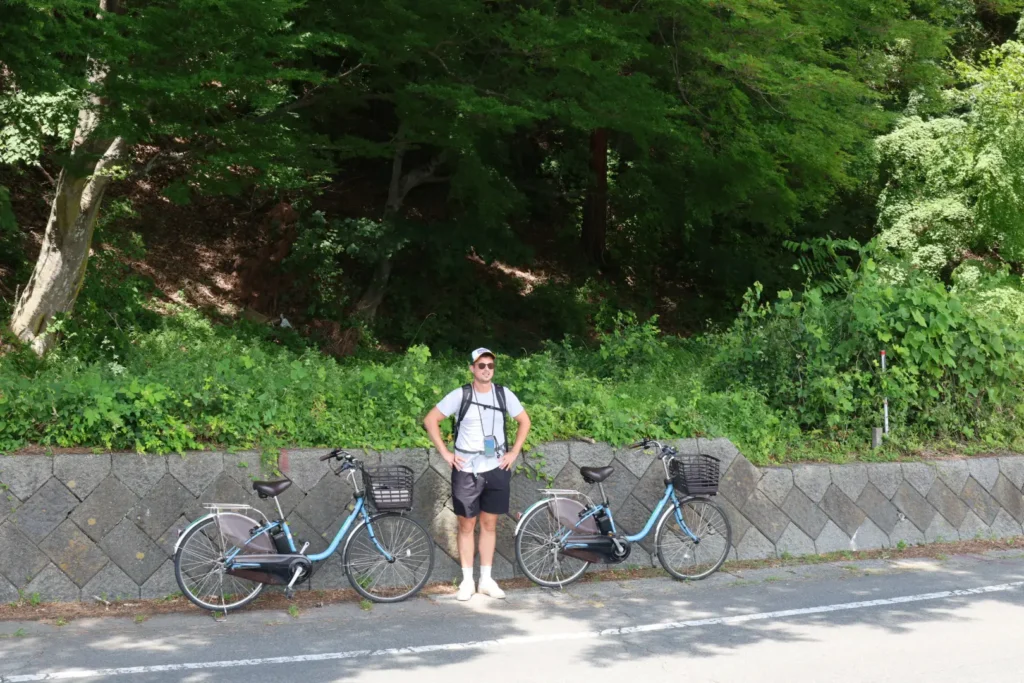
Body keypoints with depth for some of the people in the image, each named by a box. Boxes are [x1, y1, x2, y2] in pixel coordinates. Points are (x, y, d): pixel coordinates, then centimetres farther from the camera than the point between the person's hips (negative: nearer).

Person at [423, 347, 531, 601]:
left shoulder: (504, 394, -1)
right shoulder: (460, 395, -8)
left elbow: (524, 421, 12)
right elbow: (430, 420, -4)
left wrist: (514, 452, 4)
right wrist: (445, 452, -7)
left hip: (496, 469, 2)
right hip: (466, 470, -2)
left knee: (489, 525, 9)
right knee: (466, 525, 5)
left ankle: (486, 580, 18)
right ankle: (467, 581, 14)